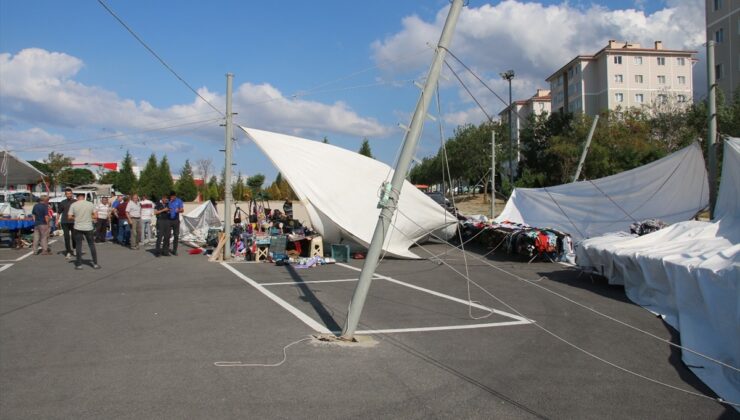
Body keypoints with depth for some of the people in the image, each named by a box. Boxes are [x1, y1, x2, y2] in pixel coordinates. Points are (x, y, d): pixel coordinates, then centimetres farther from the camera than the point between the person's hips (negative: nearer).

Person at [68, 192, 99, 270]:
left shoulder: (73, 205, -4)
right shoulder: (90, 204, -1)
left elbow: (70, 217, -5)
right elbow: (96, 216, -1)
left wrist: (75, 218, 15)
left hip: (78, 228, -1)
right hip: (88, 228, 1)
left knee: (79, 246, 6)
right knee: (91, 245, 9)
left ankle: (79, 265, 8)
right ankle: (95, 264, 11)